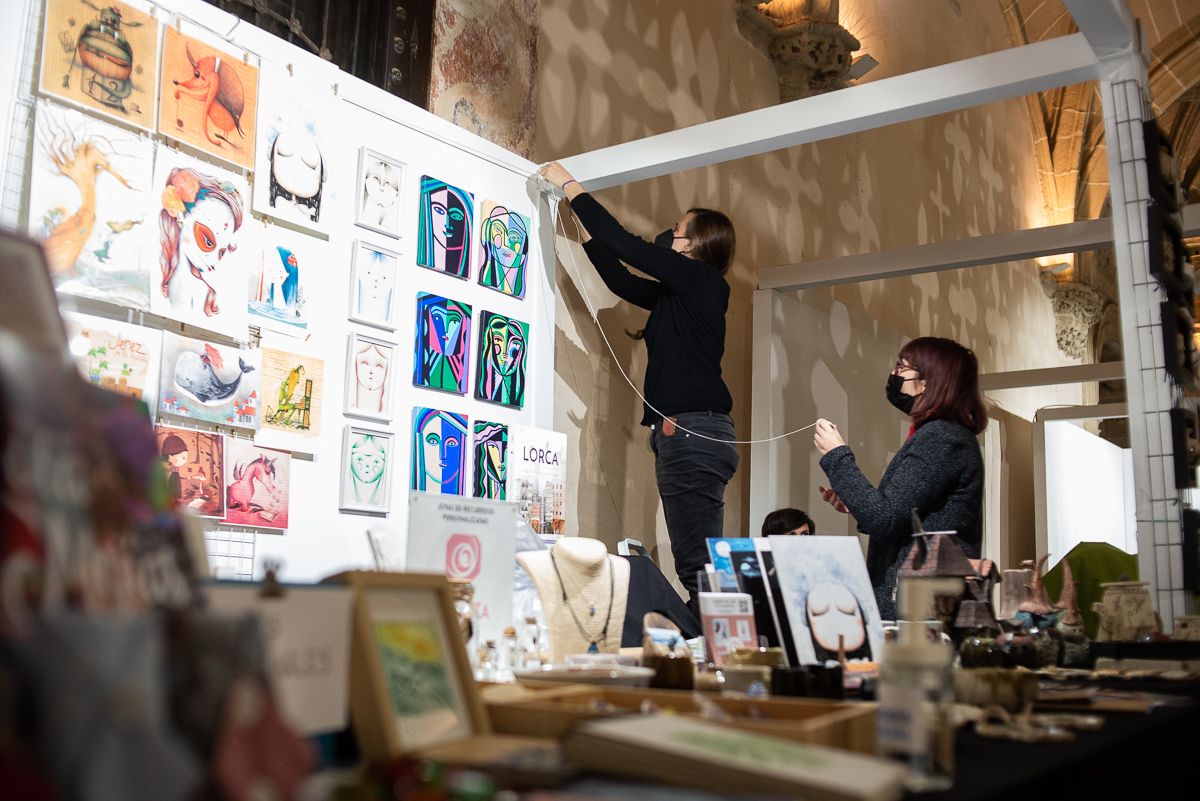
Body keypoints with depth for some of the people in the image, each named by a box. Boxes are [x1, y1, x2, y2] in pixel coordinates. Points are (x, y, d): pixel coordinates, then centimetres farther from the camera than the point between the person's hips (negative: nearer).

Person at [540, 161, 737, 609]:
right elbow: (621, 281, 31)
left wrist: (570, 186, 5)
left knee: (697, 565, -12)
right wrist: (586, 229, 32)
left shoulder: (701, 278, -3)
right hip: (686, 433, 10)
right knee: (698, 566, 7)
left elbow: (624, 244, -5)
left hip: (691, 429, -10)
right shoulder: (678, 294, 21)